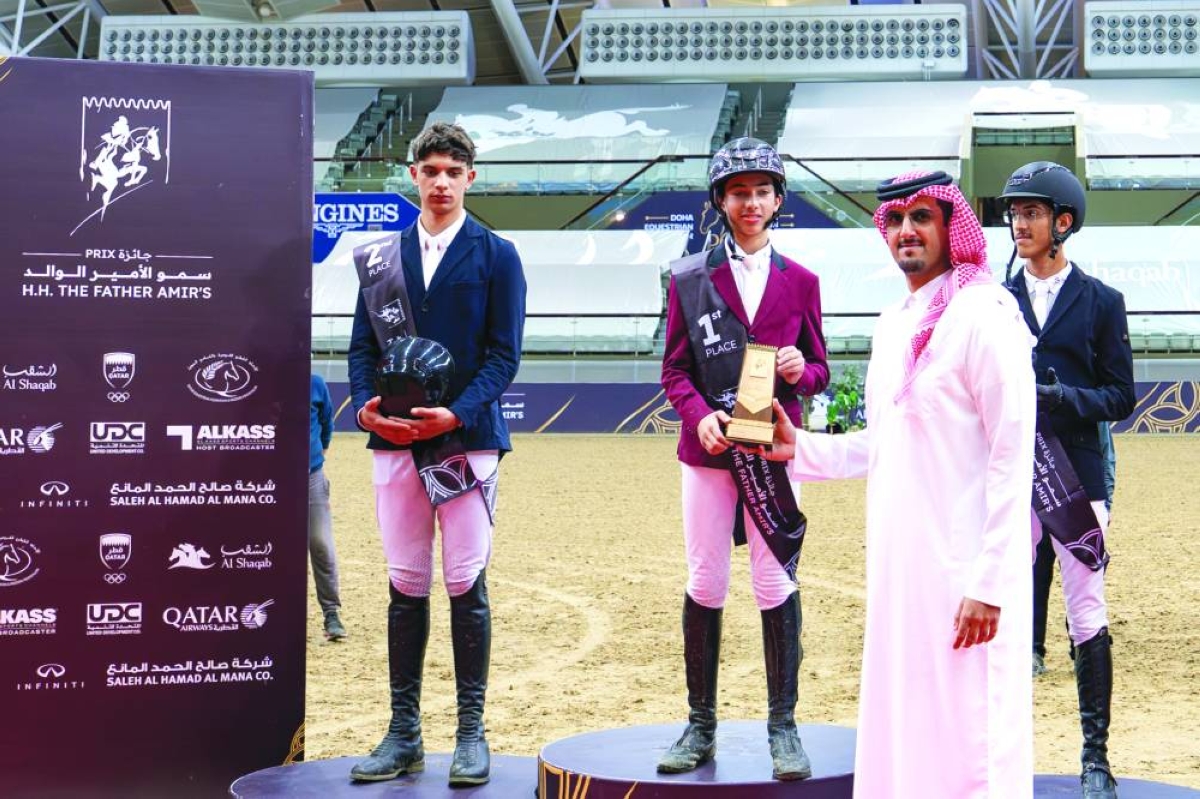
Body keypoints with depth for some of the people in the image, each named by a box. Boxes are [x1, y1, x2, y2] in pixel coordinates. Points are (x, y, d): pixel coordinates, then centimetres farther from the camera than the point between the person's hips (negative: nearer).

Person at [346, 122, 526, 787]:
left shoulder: (496, 256, 5)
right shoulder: (380, 257, 14)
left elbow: (503, 353, -2)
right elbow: (362, 345, 11)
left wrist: (456, 414, -16)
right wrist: (365, 404, -9)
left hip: (467, 437, -3)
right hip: (394, 439, 3)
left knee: (466, 584, -2)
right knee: (405, 585, 5)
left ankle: (471, 731, 7)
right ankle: (403, 733, 12)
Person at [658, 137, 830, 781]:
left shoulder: (800, 281, 9)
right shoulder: (689, 279, 6)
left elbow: (818, 371, 10)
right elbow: (675, 368, 3)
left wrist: (800, 371, -13)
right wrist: (698, 414, -15)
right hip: (708, 449, 0)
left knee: (777, 585, 0)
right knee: (704, 585, 4)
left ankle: (783, 726, 10)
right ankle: (700, 726, 14)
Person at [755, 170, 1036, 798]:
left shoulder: (983, 316, -11)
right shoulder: (891, 325, 15)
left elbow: (1013, 458, -15)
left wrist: (990, 584, -19)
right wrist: (799, 449, 8)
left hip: (961, 566, -8)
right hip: (898, 560, 8)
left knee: (965, 743, -3)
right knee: (900, 732, 14)